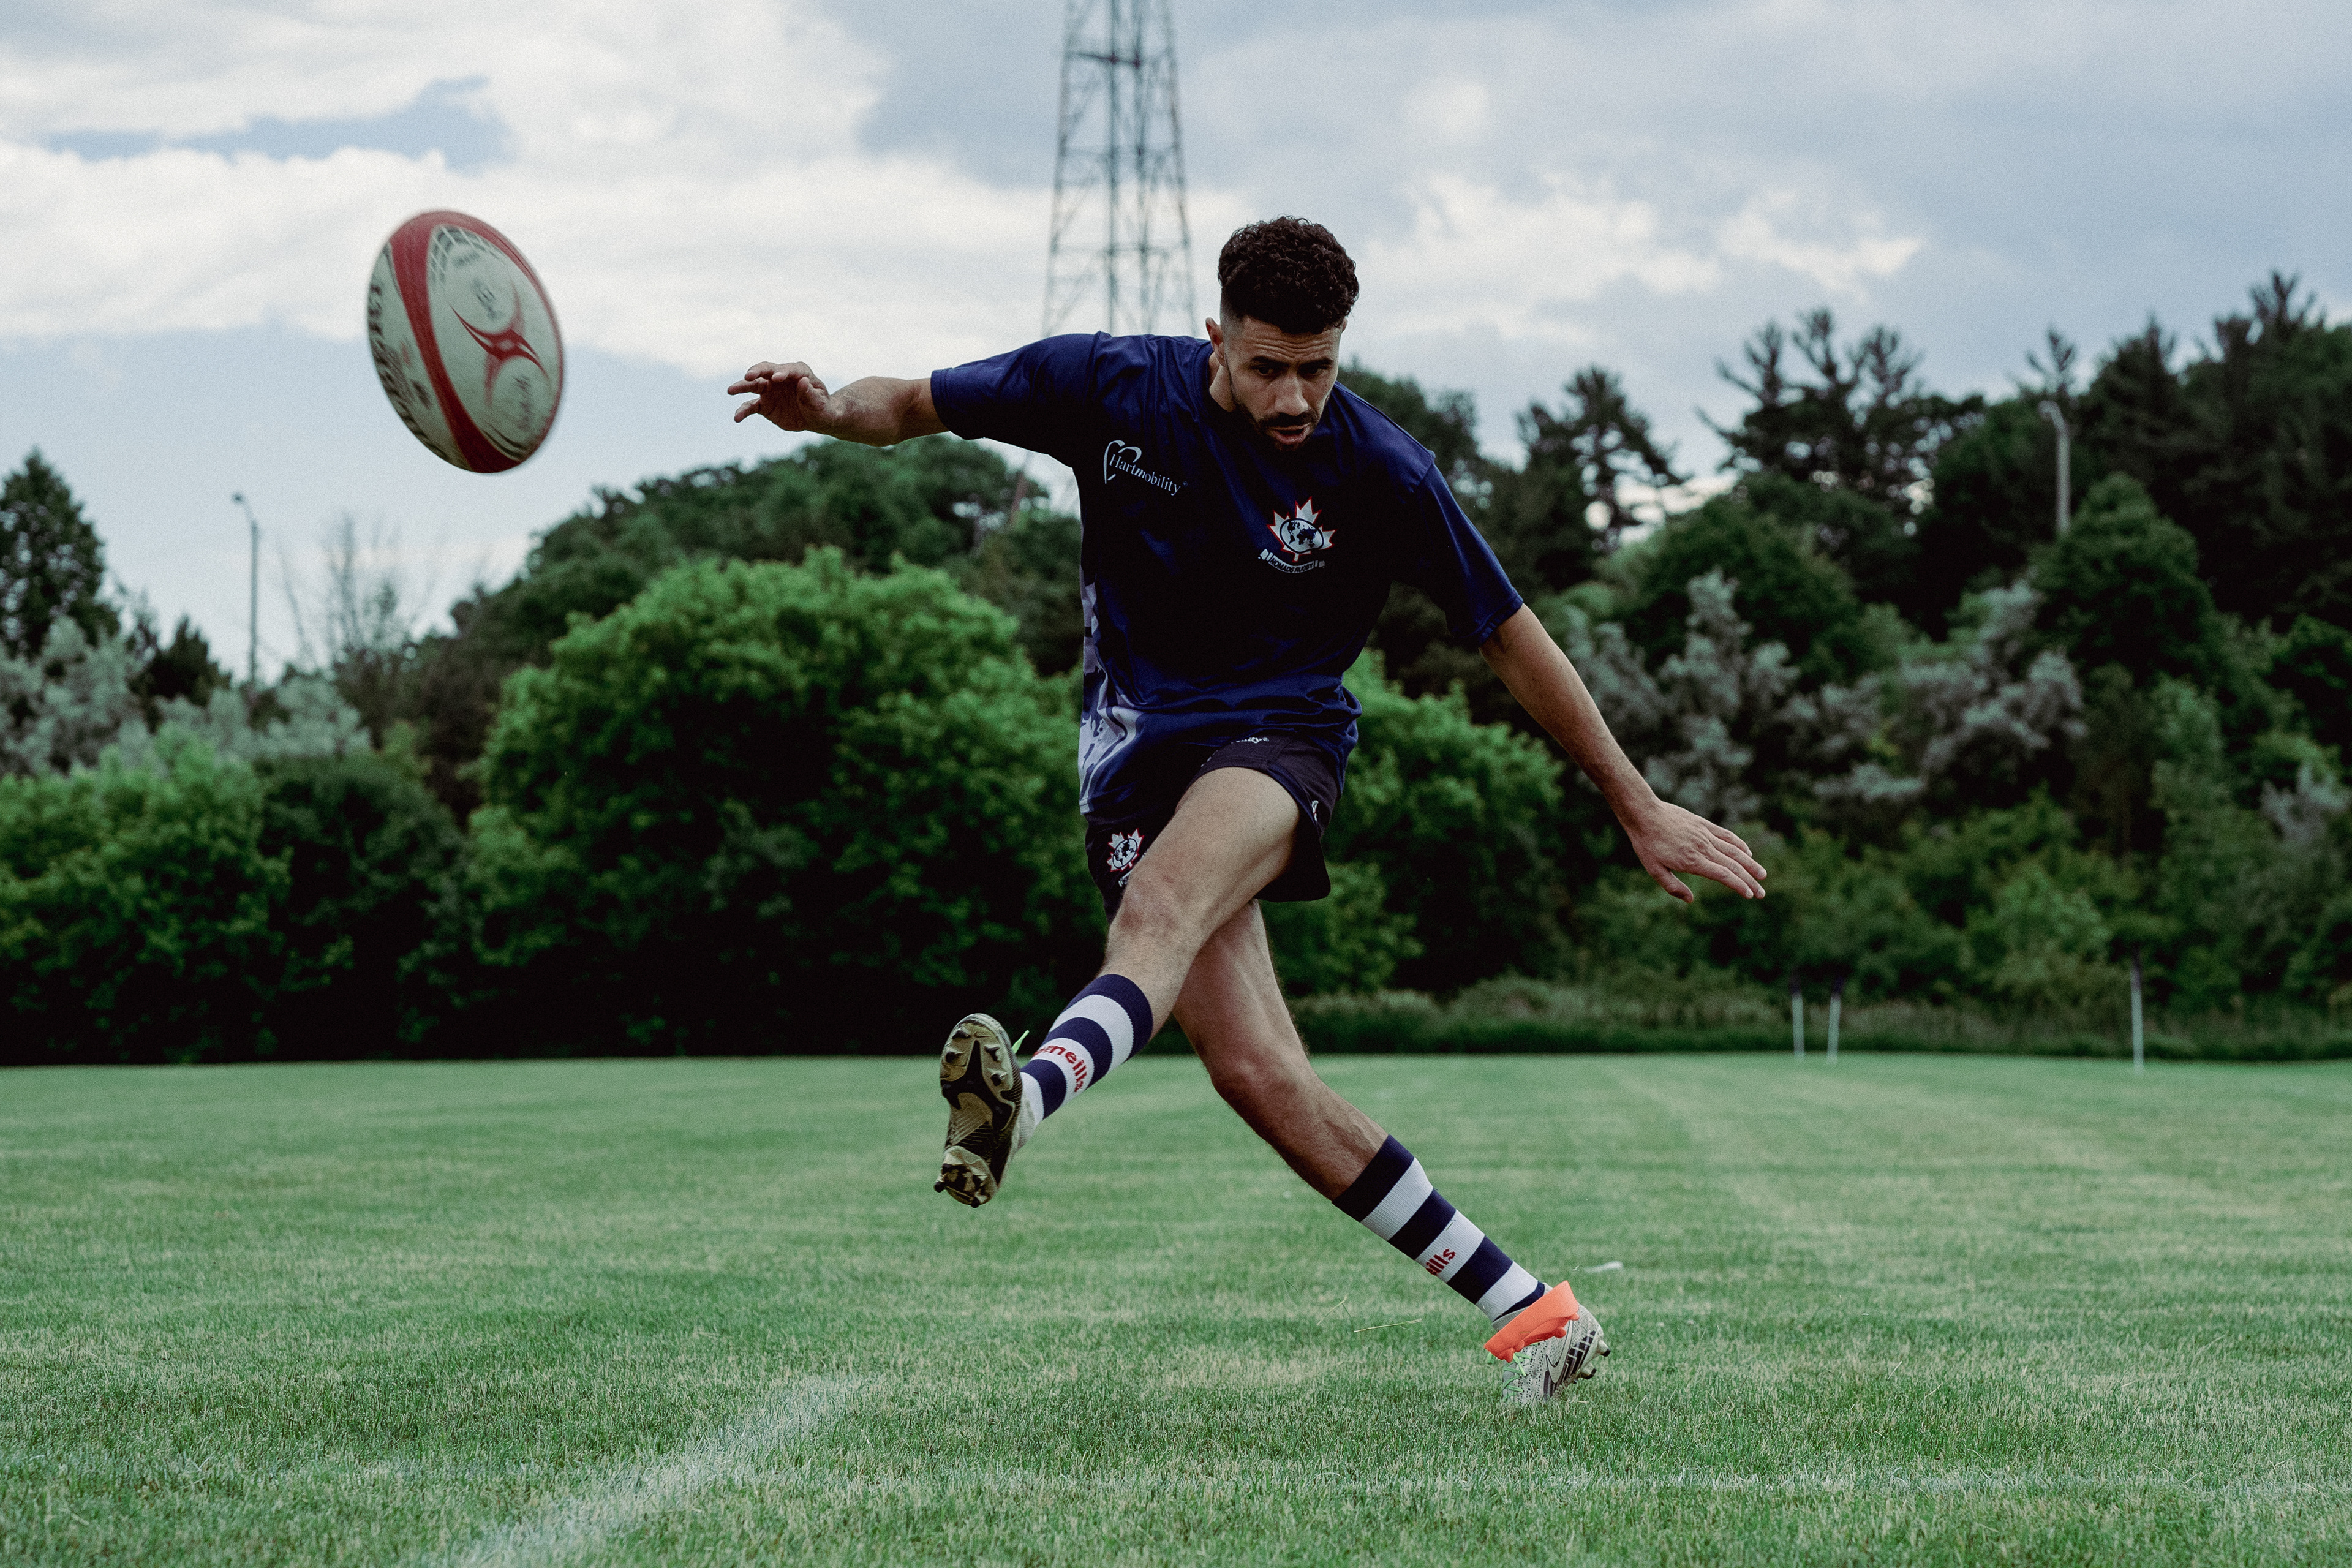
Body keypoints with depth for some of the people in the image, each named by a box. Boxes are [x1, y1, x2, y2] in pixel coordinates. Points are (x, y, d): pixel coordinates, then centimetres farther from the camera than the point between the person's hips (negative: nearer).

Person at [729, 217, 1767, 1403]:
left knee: (1160, 902, -38)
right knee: (1259, 1077, -13)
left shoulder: (1378, 470, -10)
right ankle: (1522, 1305, -8)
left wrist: (1640, 810, 4)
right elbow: (919, 406, 6)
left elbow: (1508, 636, 0)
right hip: (1136, 743, 2)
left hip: (1278, 735, -2)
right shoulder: (1111, 387, -6)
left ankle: (1028, 1099, -66)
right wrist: (830, 410, -18)